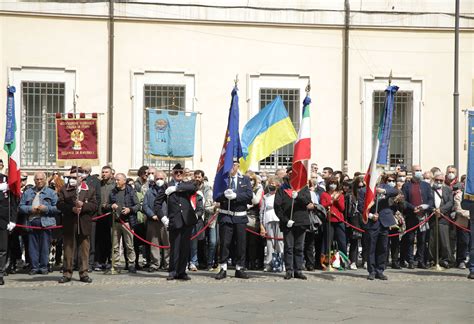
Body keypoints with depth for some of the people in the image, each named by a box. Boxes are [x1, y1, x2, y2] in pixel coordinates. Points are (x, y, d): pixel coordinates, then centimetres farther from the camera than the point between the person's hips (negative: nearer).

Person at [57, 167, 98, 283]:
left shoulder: (90, 190, 6)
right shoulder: (64, 190, 6)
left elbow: (94, 206, 0)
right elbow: (60, 204, -3)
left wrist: (83, 206, -16)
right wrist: (72, 209, -16)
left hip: (84, 225, 0)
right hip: (69, 225, 0)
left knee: (84, 250, 4)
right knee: (68, 250, 4)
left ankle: (83, 273, 11)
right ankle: (67, 273, 11)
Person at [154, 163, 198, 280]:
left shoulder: (187, 184, 14)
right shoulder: (167, 187, 9)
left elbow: (194, 187, -11)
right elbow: (157, 203, 8)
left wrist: (175, 188, -11)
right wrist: (162, 217, -3)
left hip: (187, 221, 2)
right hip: (174, 221, -2)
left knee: (185, 248, 4)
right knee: (174, 247, -3)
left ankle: (181, 272, 13)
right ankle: (173, 272, 8)